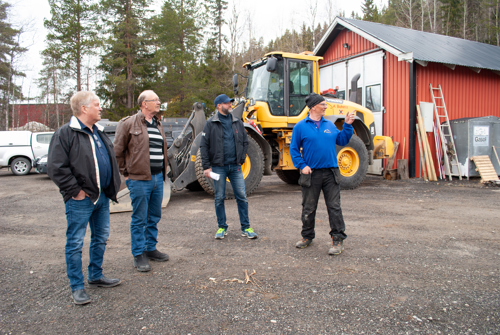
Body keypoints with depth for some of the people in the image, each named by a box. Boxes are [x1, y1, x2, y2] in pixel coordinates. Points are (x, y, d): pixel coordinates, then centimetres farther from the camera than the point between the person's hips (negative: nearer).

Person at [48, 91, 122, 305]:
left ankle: (96, 276, 33)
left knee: (101, 238, 17)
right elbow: (56, 168, -17)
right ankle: (77, 287, 14)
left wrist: (112, 187, 13)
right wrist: (75, 191, -17)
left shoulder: (99, 132, 14)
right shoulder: (65, 134, -11)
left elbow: (111, 159, 22)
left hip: (102, 197, 8)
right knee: (75, 243, 2)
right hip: (80, 200, -8)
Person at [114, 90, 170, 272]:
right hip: (140, 179, -7)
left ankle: (150, 248, 29)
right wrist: (125, 173, -5)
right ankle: (139, 254, 13)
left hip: (158, 177, 7)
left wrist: (162, 173, 13)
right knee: (139, 219, 2)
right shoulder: (129, 124, -6)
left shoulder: (158, 125, 16)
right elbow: (117, 151, -5)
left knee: (154, 217, 15)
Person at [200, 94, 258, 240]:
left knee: (242, 197, 1)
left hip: (235, 166, 3)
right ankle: (222, 227, 20)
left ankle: (245, 228, 12)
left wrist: (241, 159, 5)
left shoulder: (237, 122, 10)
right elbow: (204, 146, -2)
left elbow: (245, 142, 16)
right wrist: (206, 166, -9)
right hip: (218, 167, -2)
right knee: (219, 198, 6)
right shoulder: (211, 124, 0)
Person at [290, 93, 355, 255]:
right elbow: (294, 149, 1)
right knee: (308, 208, 10)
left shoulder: (329, 125, 10)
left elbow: (342, 140, 13)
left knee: (334, 206, 1)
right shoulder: (300, 126, -1)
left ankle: (338, 239, 10)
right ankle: (307, 236, 27)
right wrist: (302, 166, -9)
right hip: (311, 173, -2)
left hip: (330, 173, 2)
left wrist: (347, 125, 3)